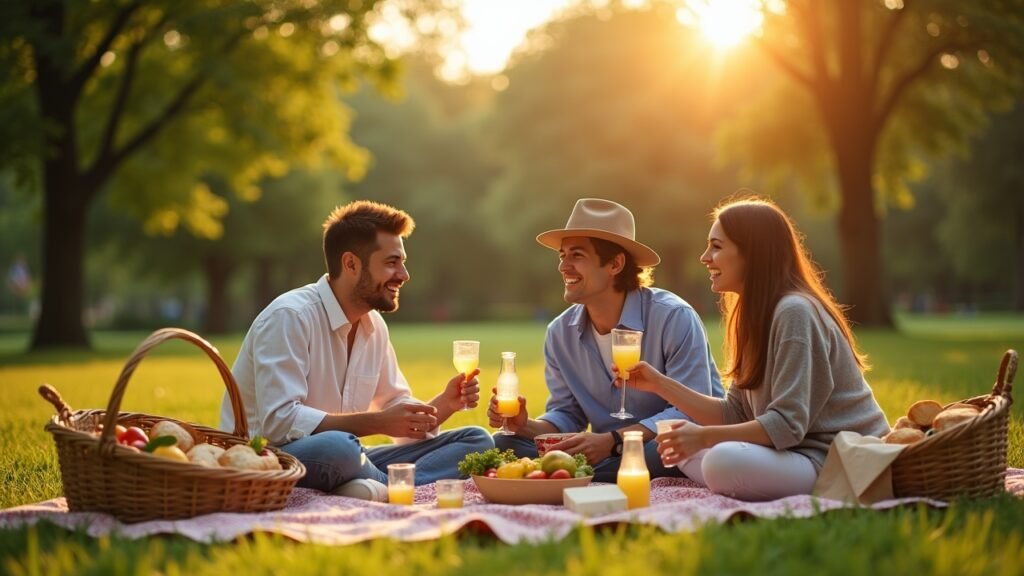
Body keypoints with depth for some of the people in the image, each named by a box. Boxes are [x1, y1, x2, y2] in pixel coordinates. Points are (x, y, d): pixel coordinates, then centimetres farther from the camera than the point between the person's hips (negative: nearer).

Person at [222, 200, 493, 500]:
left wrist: (444, 403, -7)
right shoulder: (289, 317, -16)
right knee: (337, 446, -42)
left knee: (476, 440, -4)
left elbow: (401, 418, 15)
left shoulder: (374, 325, 10)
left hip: (341, 460, 8)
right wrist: (378, 422, -26)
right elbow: (279, 421, -25)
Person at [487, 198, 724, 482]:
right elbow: (567, 415, 11)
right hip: (608, 457, 4)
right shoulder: (560, 333, 4)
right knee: (505, 445, -9)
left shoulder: (674, 318, -17)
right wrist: (527, 425, -12)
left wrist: (612, 441, -30)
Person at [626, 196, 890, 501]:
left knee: (724, 460, -33)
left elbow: (787, 425, -22)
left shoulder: (795, 312, -17)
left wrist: (704, 435, -20)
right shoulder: (757, 315, 13)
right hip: (798, 452, 10)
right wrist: (660, 383, 7)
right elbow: (734, 415, 10)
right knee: (683, 450, 10)